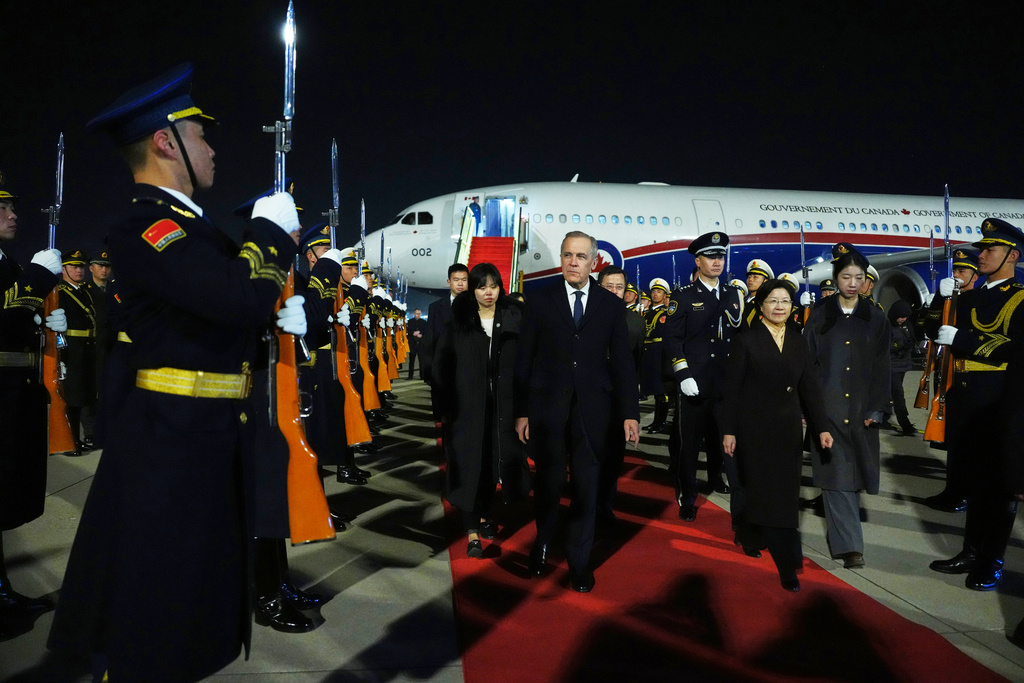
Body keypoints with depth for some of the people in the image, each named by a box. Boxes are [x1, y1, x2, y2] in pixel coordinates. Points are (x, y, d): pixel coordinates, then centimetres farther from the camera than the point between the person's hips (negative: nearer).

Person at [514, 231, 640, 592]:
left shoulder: (611, 304, 4)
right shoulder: (541, 300, 2)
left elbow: (621, 361, 4)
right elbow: (524, 359, 2)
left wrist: (630, 413, -2)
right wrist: (521, 411, -2)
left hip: (593, 410, 1)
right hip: (548, 408, 0)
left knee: (587, 488, 6)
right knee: (548, 483, 8)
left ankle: (579, 560, 23)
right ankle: (543, 542, 35)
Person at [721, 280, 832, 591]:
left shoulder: (798, 342, 8)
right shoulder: (746, 340, -5)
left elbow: (810, 387, 7)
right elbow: (732, 388, -6)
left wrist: (821, 427, -1)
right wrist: (729, 431, -9)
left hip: (788, 428, 4)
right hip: (755, 427, -4)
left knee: (785, 492, 5)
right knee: (761, 488, -1)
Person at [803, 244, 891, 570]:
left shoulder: (875, 318, 6)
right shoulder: (820, 315, 3)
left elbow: (881, 367, 4)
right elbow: (807, 361, 2)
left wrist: (877, 408, -4)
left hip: (860, 406, 2)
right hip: (827, 405, -1)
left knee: (853, 471, 7)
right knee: (836, 472, -5)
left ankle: (839, 530, 26)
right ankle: (849, 543, -3)